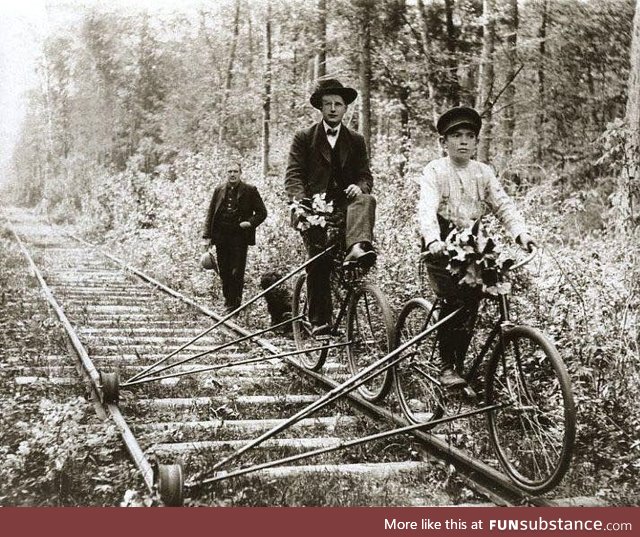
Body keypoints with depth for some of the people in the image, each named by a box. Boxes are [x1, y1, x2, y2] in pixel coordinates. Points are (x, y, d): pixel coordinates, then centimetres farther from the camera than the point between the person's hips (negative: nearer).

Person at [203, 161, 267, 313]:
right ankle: (228, 300, 22)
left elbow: (262, 212, 5)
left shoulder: (250, 190, 3)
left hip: (239, 237, -3)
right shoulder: (219, 190, 11)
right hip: (220, 236, 3)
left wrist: (251, 222, -13)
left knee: (237, 272, -4)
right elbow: (211, 213, 13)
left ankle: (235, 304, 6)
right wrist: (207, 235, 5)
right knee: (224, 272, 8)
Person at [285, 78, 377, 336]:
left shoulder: (356, 140, 17)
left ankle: (356, 249, -56)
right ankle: (319, 321, -7)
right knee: (318, 258, -13)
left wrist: (359, 186, -13)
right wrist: (300, 201, -18)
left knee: (366, 200, -31)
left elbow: (366, 175, 12)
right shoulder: (304, 138, 10)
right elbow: (293, 174, 1)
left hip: (345, 201, 2)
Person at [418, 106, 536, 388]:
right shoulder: (434, 171, -3)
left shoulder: (484, 173, 10)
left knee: (471, 304, -4)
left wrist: (521, 233, -19)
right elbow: (427, 209, -19)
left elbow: (504, 205, 0)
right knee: (453, 300, -20)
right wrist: (433, 240, -37)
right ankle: (446, 367, -11)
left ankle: (460, 364, 10)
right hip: (442, 246, -4)